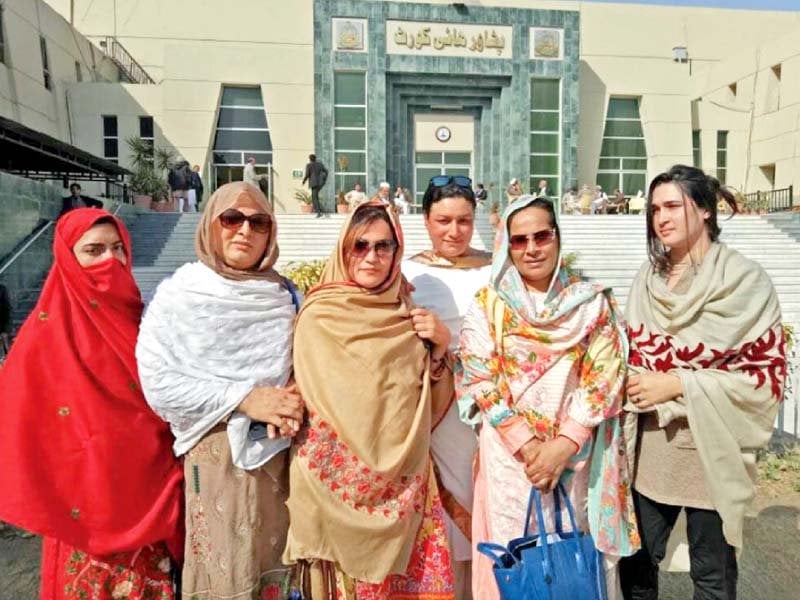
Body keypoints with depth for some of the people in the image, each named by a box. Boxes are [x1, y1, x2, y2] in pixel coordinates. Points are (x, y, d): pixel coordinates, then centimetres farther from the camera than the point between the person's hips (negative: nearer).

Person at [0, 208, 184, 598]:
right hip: (86, 497, -4)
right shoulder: (47, 333, -10)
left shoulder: (136, 319, 3)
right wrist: (45, 503, -8)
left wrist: (172, 478, 0)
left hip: (145, 489, 4)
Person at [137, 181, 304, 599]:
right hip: (218, 453, -3)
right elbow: (158, 382, -11)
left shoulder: (286, 295, 5)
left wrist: (296, 403, -12)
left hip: (285, 451, 3)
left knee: (278, 566, 14)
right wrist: (244, 399, -17)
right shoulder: (179, 295, -5)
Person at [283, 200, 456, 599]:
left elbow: (434, 408, 4)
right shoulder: (320, 317, -8)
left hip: (405, 483, 4)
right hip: (341, 481, -3)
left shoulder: (408, 317, 4)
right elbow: (325, 409, -6)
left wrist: (439, 348, -9)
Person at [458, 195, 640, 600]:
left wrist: (563, 446, -13)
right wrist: (527, 446, -11)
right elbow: (480, 381, -6)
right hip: (509, 456, -1)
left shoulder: (592, 301, 2)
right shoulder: (488, 304, -1)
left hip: (577, 456, 1)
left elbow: (603, 379, -4)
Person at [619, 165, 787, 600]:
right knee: (635, 562, 18)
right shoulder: (648, 277, 4)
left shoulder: (745, 281, -11)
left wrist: (677, 384, -19)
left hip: (711, 452, -4)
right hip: (650, 451, 4)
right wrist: (633, 382, -5)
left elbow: (769, 372, -12)